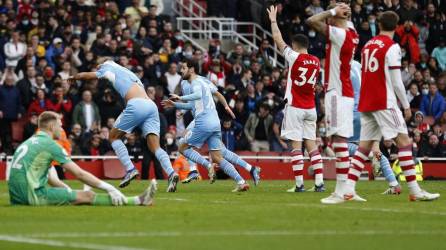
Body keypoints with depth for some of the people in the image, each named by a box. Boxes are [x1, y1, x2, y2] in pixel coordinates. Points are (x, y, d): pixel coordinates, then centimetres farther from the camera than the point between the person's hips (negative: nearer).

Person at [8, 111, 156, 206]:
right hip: (33, 195, -9)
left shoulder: (29, 142, 20)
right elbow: (79, 174, -8)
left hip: (17, 197, 9)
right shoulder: (49, 144, -7)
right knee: (87, 196, -5)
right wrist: (109, 188, -5)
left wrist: (68, 190, 32)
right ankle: (139, 201, -1)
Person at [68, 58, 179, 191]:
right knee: (155, 147, -1)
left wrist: (73, 77, 50)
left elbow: (84, 75, 31)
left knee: (114, 136, 12)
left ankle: (130, 170, -4)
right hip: (152, 106, 6)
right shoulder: (129, 72, 37)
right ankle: (171, 173, -26)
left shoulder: (109, 69, 20)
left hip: (136, 105, -6)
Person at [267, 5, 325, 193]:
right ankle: (319, 182, 0)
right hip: (310, 108, 5)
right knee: (311, 143, 7)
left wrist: (273, 20, 10)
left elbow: (278, 39, -2)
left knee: (296, 144, -5)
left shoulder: (294, 57, -9)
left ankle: (299, 184, -9)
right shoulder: (316, 61, 7)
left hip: (295, 107, -5)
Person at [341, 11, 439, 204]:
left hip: (366, 103, 7)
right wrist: (406, 106, -1)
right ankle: (415, 191, -9)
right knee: (404, 141, -4)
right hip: (385, 102, -7)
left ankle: (347, 190, -2)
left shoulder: (368, 45, 13)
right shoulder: (392, 47, -8)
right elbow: (396, 81, -10)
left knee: (365, 146, 7)